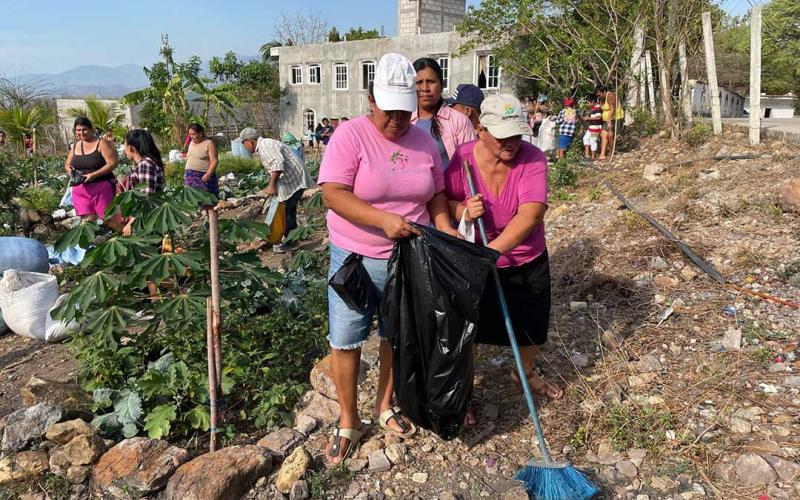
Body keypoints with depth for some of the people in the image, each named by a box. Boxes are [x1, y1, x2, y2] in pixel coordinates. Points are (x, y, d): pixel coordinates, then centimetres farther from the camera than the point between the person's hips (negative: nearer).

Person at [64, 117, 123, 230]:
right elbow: (67, 164, 23)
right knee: (87, 221, 2)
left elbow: (113, 163, -13)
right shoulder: (76, 146, 13)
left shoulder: (101, 143, -5)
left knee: (108, 219, -7)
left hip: (101, 187, -5)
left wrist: (93, 175, -20)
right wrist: (70, 171, -2)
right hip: (80, 189, 5)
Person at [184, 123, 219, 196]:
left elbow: (214, 161, -12)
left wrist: (208, 174, -25)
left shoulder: (209, 144, -6)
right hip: (190, 177, 6)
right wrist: (186, 173, 19)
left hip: (204, 177, -6)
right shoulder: (191, 142, 16)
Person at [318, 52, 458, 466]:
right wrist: (384, 219, -29)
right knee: (345, 339, 4)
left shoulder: (424, 141, 3)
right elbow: (333, 194, -20)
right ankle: (348, 422, 22)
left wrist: (445, 228, -5)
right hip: (356, 258, -4)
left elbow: (436, 193, 12)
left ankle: (385, 406, 37)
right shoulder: (350, 135, -12)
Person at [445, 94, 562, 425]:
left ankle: (525, 373, 51)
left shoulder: (532, 159, -22)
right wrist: (462, 210, -30)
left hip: (527, 263, 2)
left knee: (534, 327, 20)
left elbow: (531, 215, -34)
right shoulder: (463, 158, -18)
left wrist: (492, 249, -46)